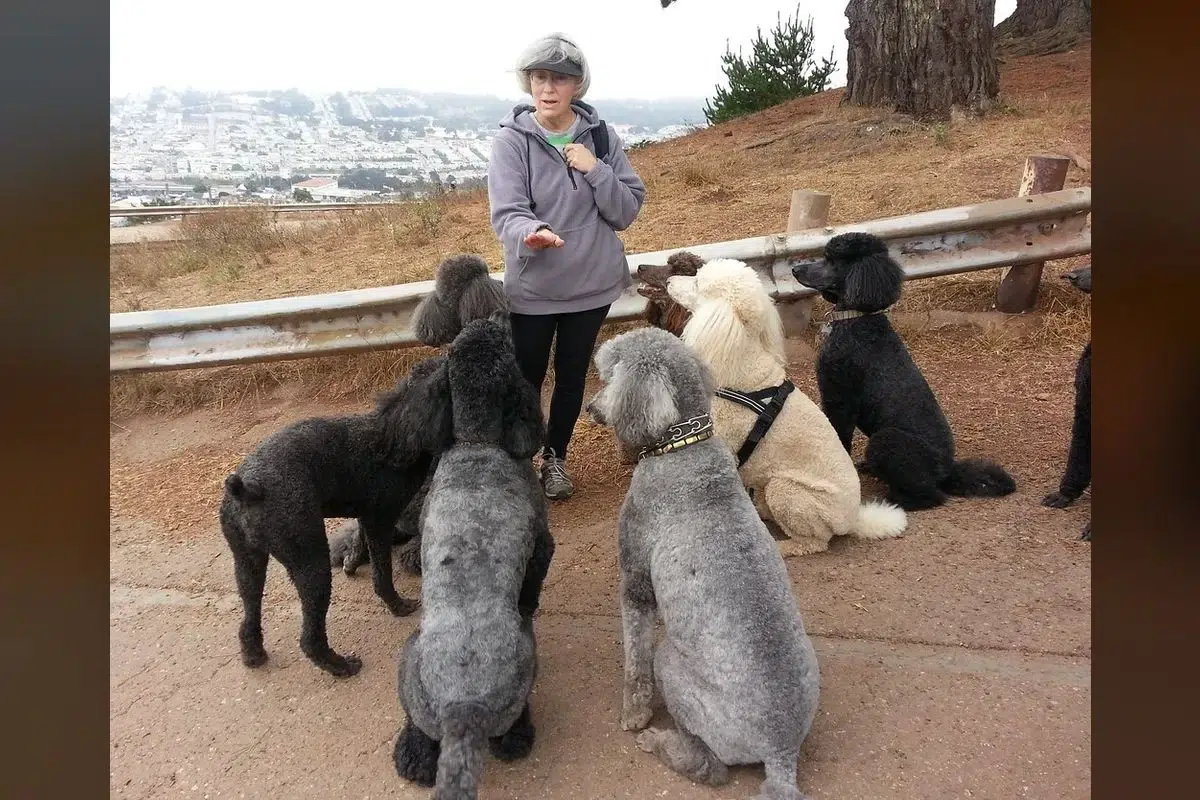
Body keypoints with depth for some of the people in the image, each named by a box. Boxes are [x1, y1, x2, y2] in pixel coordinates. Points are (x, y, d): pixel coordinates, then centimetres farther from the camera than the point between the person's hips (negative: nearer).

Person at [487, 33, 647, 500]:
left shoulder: (600, 134, -2)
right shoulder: (511, 139, -10)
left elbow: (627, 211, -4)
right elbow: (507, 213, -20)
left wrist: (595, 170, -19)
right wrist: (531, 232, -42)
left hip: (592, 283, 3)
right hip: (533, 287, -2)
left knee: (572, 376, 15)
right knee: (526, 379, 6)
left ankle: (555, 457, 35)